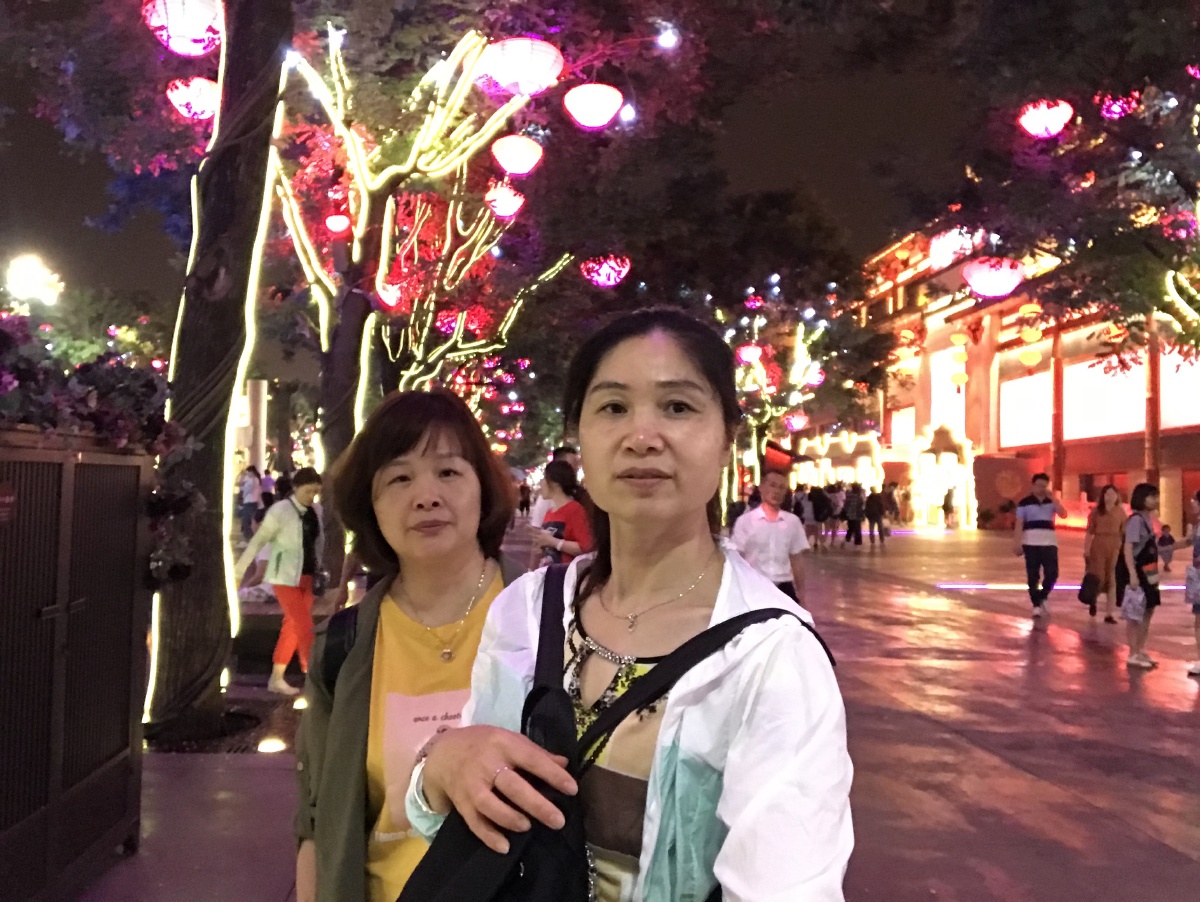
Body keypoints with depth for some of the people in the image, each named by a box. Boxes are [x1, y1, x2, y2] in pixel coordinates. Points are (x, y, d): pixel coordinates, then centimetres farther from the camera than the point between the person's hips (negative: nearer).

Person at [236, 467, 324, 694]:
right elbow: (258, 541, -13)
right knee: (305, 628, -7)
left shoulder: (316, 511, 2)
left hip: (307, 576, 6)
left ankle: (276, 678, 25)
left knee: (292, 628, 13)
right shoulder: (280, 510, -15)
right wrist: (238, 570, -12)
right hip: (286, 577, -6)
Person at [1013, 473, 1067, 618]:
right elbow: (1019, 524, 0)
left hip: (1049, 542, 2)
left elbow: (1063, 514, -6)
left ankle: (1042, 598, 19)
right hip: (1031, 543, -2)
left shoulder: (1052, 501, 12)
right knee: (1033, 576, 0)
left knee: (1052, 574, -5)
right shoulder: (1025, 502, 3)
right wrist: (1017, 543, -7)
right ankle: (1036, 605, 8)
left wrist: (1053, 498, -11)